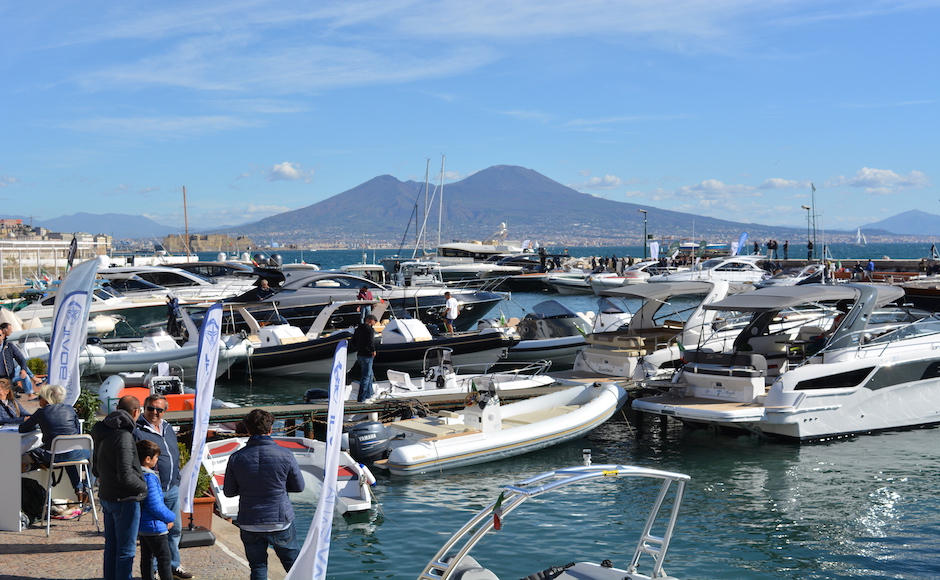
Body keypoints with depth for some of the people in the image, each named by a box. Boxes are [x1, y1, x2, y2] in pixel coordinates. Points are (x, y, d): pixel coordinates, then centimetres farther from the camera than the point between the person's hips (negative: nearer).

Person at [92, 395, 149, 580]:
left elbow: (95, 469, 17)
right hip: (125, 500, -9)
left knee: (111, 546, 18)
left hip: (106, 497, 9)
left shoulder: (102, 434, 8)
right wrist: (144, 486, -10)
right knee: (126, 550, 0)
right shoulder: (123, 436, -21)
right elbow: (126, 475, -25)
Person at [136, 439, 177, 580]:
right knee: (164, 559, -1)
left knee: (146, 558, 17)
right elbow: (155, 505, -23)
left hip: (140, 526, 9)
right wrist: (170, 518, -8)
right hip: (154, 526, -9)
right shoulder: (149, 477, -22)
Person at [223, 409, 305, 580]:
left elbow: (228, 492, 3)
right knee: (293, 561, 16)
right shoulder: (284, 455, -11)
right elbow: (299, 487, 0)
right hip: (280, 521, -1)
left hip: (249, 524, 1)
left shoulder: (236, 458, -7)